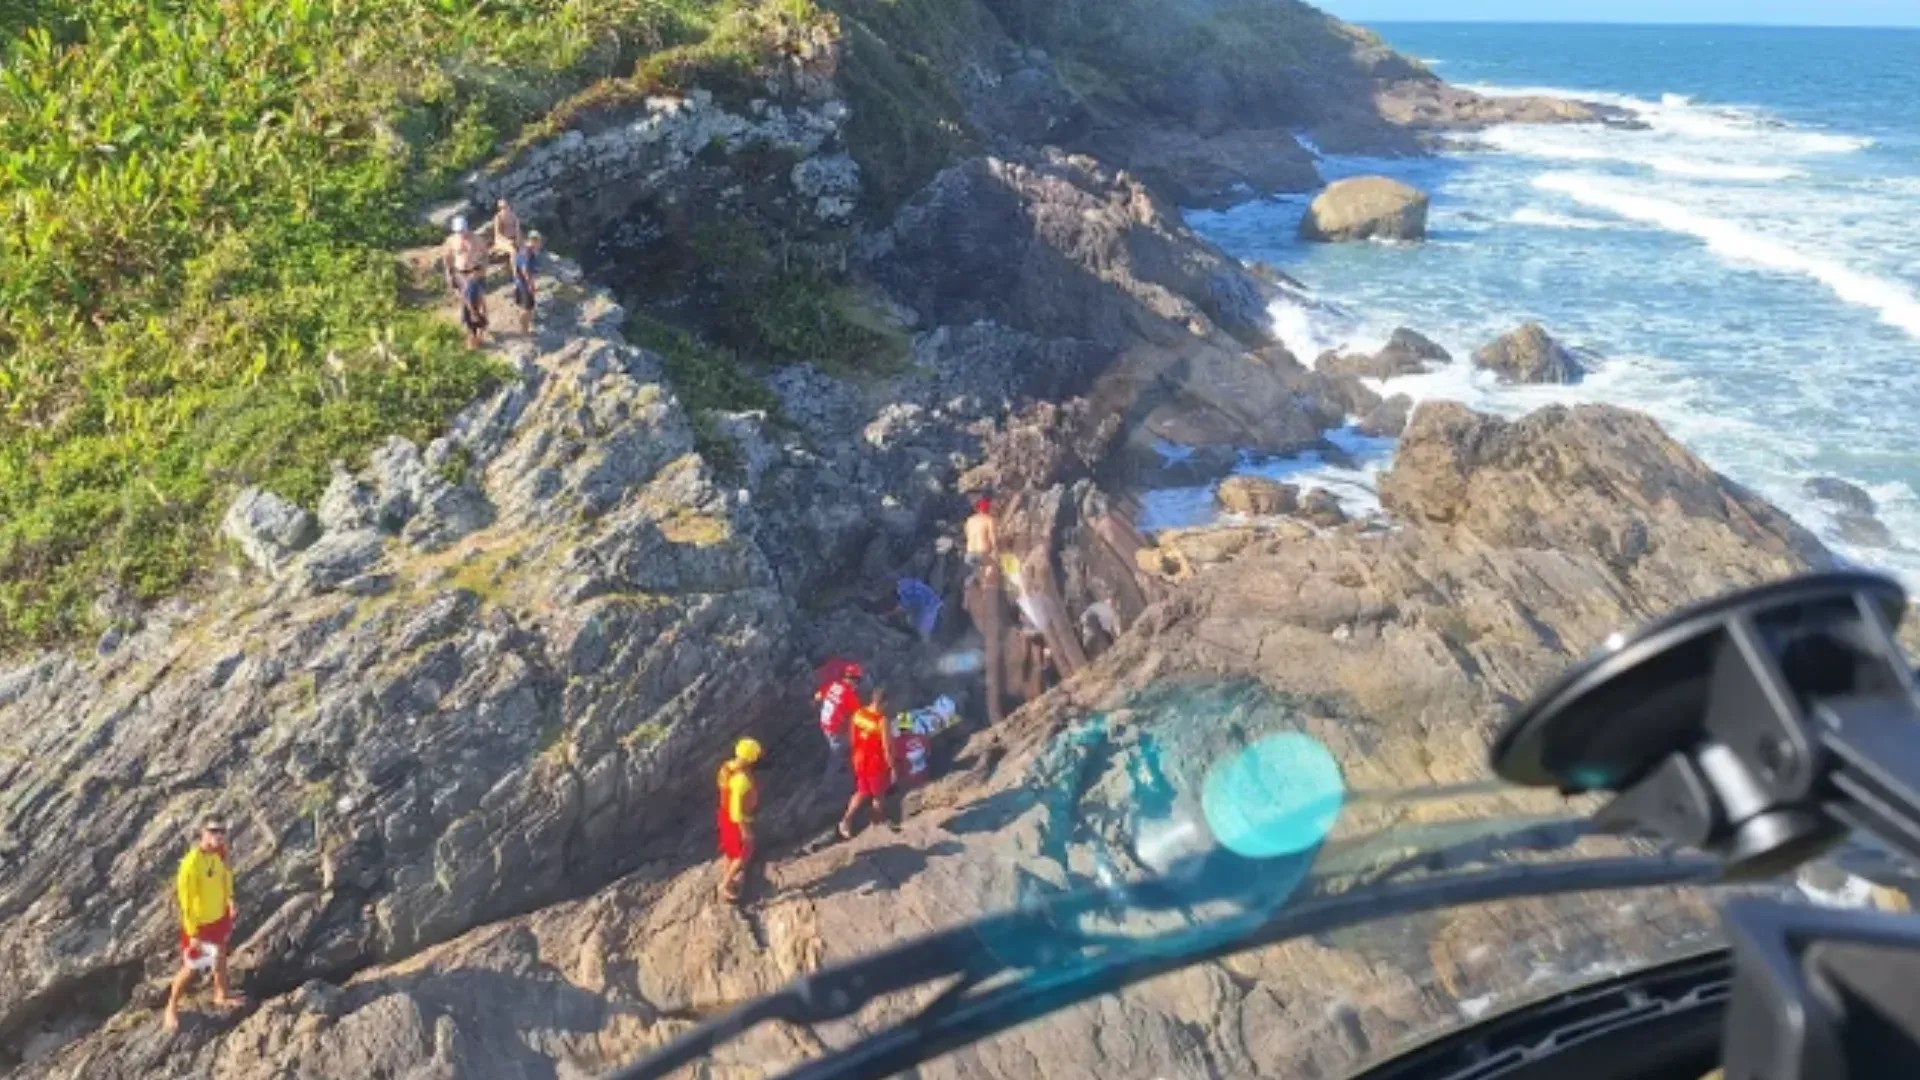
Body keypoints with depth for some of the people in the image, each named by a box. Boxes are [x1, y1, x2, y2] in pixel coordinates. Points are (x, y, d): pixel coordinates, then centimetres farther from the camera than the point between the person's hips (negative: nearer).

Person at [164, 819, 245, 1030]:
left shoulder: (219, 852, -12)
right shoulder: (191, 863, -34)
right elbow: (186, 900, -26)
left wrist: (229, 899, 6)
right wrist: (193, 933, -21)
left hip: (220, 915, 7)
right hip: (200, 922, -7)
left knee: (220, 954, 26)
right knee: (191, 968, 9)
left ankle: (221, 995, 48)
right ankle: (172, 1007, 33)